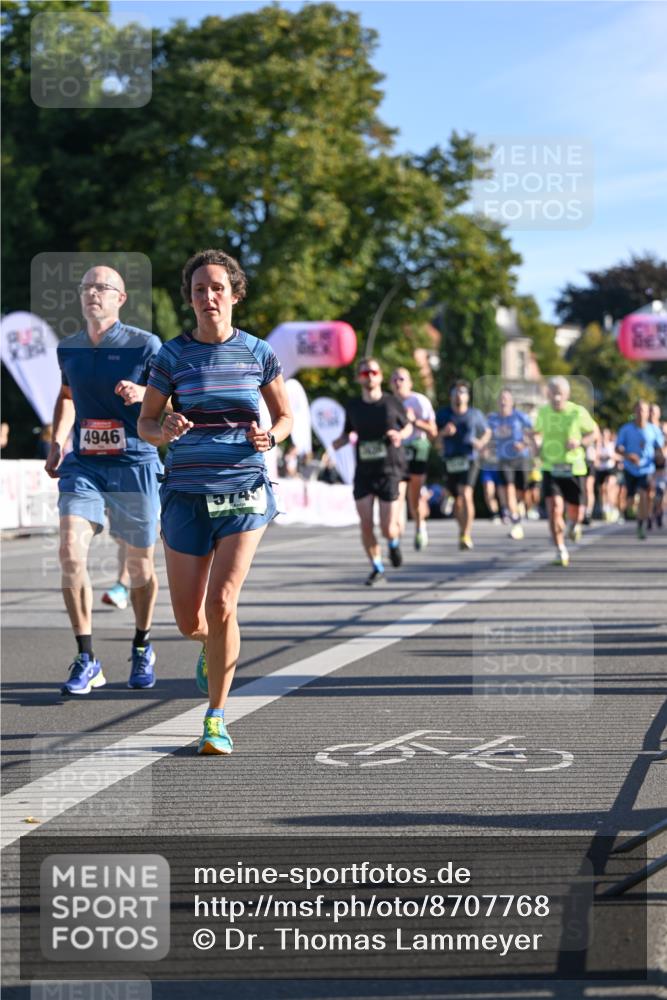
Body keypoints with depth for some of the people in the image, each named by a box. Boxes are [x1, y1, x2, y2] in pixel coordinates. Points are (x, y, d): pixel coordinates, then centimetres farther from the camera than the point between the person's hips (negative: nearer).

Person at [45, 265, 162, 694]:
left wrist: (142, 393, -25)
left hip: (134, 465, -3)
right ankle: (87, 660, -8)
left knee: (140, 565, 7)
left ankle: (142, 649, 31)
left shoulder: (145, 345, -4)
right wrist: (57, 442, 15)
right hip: (82, 465, 3)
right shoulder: (69, 348, 10)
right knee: (71, 553, -15)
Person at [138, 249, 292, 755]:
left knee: (222, 605, -15)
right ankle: (215, 645, 42)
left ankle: (217, 717, 0)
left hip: (245, 490, -1)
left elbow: (285, 416, 13)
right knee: (190, 623, 3)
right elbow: (145, 423, 6)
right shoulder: (173, 355, 0)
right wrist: (165, 432, -16)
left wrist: (270, 436, -9)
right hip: (187, 493, 1)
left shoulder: (258, 352, 2)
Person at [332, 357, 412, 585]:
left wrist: (400, 434, -9)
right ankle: (377, 568, 14)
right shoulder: (353, 407, 3)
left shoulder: (392, 403, -2)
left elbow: (408, 426, 13)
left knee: (388, 528, -5)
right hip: (363, 472, 2)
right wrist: (339, 442, -6)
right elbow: (348, 433, 17)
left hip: (389, 472, -2)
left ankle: (394, 542, 32)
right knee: (365, 525, -5)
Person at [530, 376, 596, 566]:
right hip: (550, 467, 0)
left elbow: (592, 432, 3)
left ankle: (575, 523, 48)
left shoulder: (578, 412, -9)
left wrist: (580, 442, -16)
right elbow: (537, 431, 18)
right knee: (554, 507, -17)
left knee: (575, 511, 8)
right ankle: (560, 550, -5)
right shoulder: (543, 412, -1)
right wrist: (537, 442, -3)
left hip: (574, 468, 0)